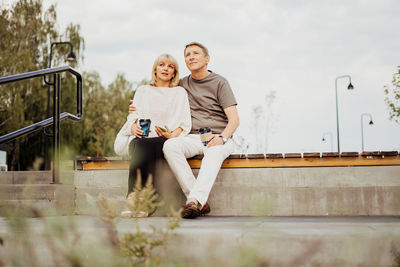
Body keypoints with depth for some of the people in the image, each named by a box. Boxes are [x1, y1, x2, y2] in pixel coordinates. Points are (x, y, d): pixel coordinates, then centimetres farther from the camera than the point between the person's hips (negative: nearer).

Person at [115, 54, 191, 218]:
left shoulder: (180, 92, 21)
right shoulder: (143, 91, 28)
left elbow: (186, 124, 9)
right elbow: (132, 116, 16)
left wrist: (172, 135, -11)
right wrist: (134, 127, -8)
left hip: (166, 142, -1)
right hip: (140, 138, 2)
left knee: (151, 146, -39)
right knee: (140, 146, -38)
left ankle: (133, 198, -47)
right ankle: (137, 199, -49)